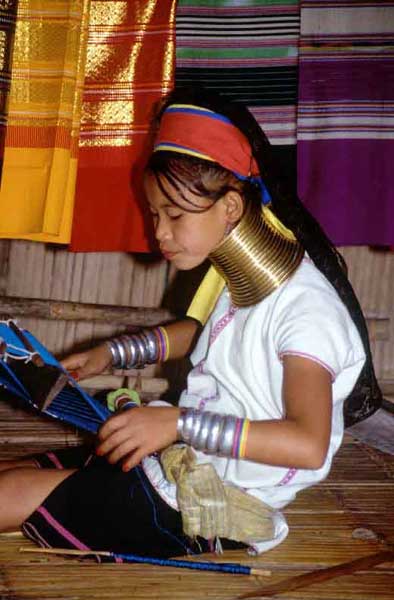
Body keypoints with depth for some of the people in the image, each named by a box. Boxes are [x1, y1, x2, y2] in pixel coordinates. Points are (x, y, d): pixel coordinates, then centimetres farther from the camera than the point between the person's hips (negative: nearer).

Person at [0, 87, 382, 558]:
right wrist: (111, 353, 16)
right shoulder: (241, 274, 5)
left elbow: (308, 444, -34)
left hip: (211, 507, -9)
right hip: (181, 460, 9)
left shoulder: (304, 306, -22)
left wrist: (179, 422, -36)